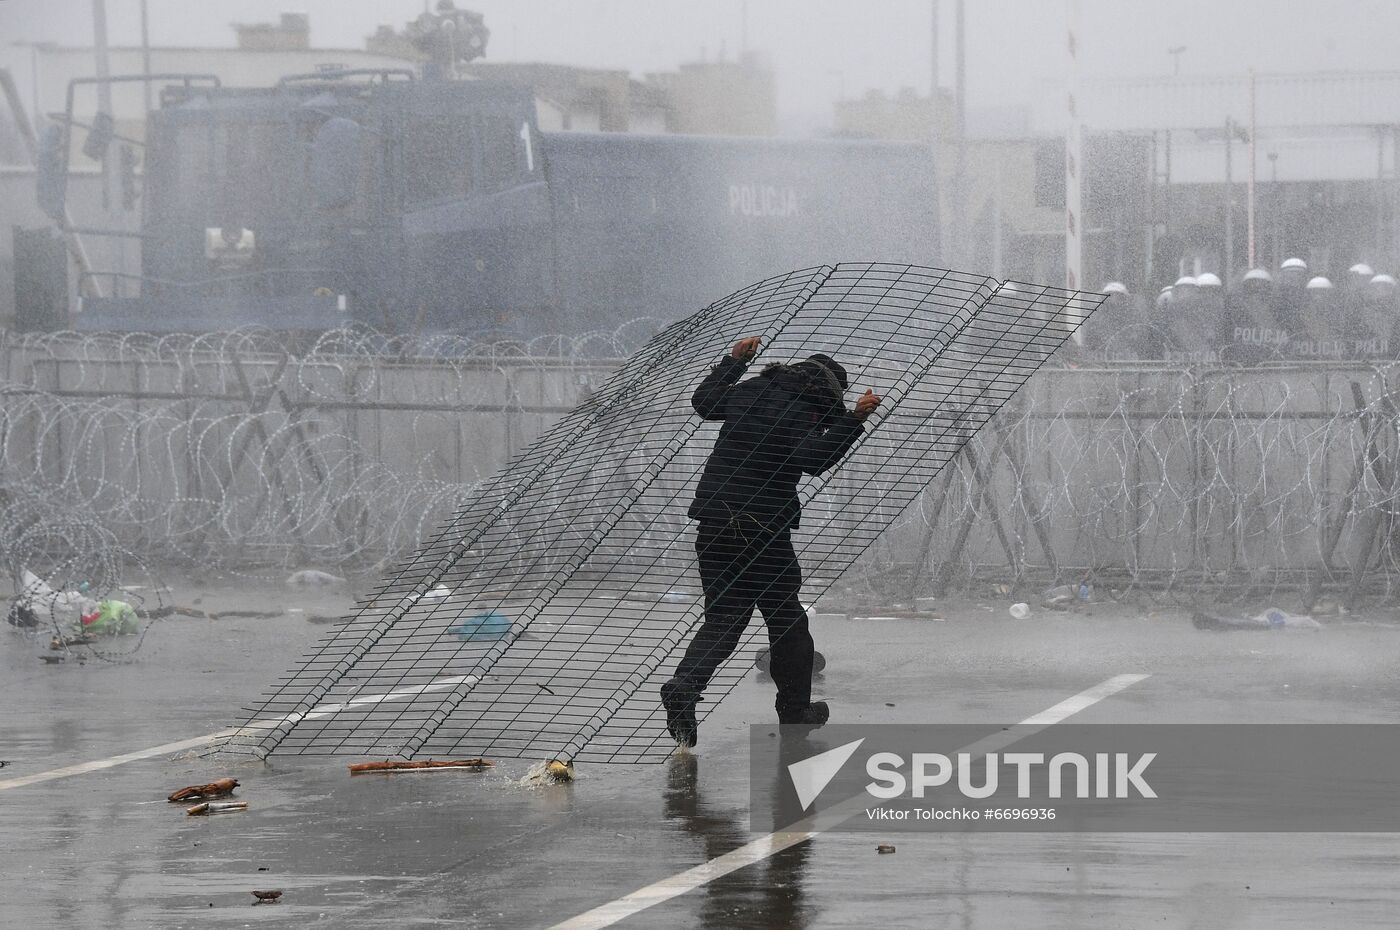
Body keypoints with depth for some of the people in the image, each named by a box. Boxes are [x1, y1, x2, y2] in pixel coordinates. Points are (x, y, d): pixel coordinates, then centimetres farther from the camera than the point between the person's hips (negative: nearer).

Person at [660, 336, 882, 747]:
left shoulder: (747, 392, 9)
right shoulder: (800, 412, -11)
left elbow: (703, 401, 27)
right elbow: (812, 458, -27)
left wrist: (734, 361, 38)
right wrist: (853, 420, -28)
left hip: (715, 524, 6)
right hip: (765, 528, -6)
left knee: (722, 619, 8)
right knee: (786, 619, 11)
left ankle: (684, 686, -16)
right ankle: (796, 710, 20)